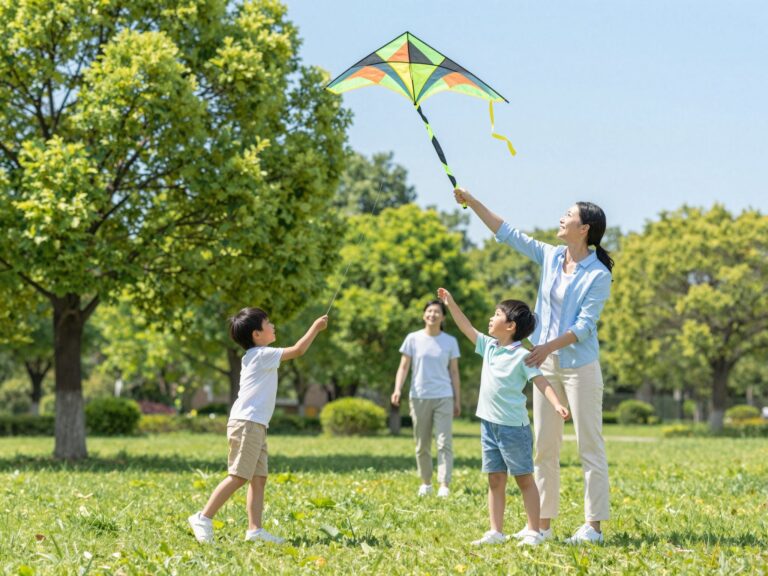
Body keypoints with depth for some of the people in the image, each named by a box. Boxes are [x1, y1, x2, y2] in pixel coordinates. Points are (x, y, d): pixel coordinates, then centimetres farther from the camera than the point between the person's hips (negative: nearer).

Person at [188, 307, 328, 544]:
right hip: (246, 424, -10)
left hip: (256, 426, 10)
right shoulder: (262, 355, -9)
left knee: (259, 478, 5)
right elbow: (297, 350, -10)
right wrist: (315, 328, 0)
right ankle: (204, 518, -8)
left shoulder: (257, 356, 20)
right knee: (239, 476, -11)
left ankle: (255, 529, 1)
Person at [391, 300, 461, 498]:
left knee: (444, 443, -9)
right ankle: (425, 482, 21)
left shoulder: (450, 342, 6)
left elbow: (454, 372, 9)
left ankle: (444, 485, -14)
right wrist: (397, 389, -12)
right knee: (422, 444, 7)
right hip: (419, 397, 1)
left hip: (443, 398, -1)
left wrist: (457, 400, 7)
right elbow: (404, 366, 3)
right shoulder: (413, 339, 4)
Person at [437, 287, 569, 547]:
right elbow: (467, 328, 22)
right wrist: (451, 304, 20)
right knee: (495, 479, 9)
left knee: (524, 479, 1)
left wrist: (557, 404, -32)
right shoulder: (488, 346, 11)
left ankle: (533, 531, 5)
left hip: (513, 426, -7)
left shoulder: (522, 356, -11)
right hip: (489, 425, 7)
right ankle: (496, 532, 12)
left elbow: (541, 382, -17)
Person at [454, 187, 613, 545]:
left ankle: (593, 525, -2)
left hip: (580, 366, -7)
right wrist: (472, 203, 8)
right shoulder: (550, 257, 7)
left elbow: (585, 326, -14)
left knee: (590, 445, -3)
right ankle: (544, 524, 12)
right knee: (544, 445, 7)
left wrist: (549, 346, -22)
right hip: (546, 364, 7)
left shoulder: (599, 275, -10)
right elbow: (507, 233, 11)